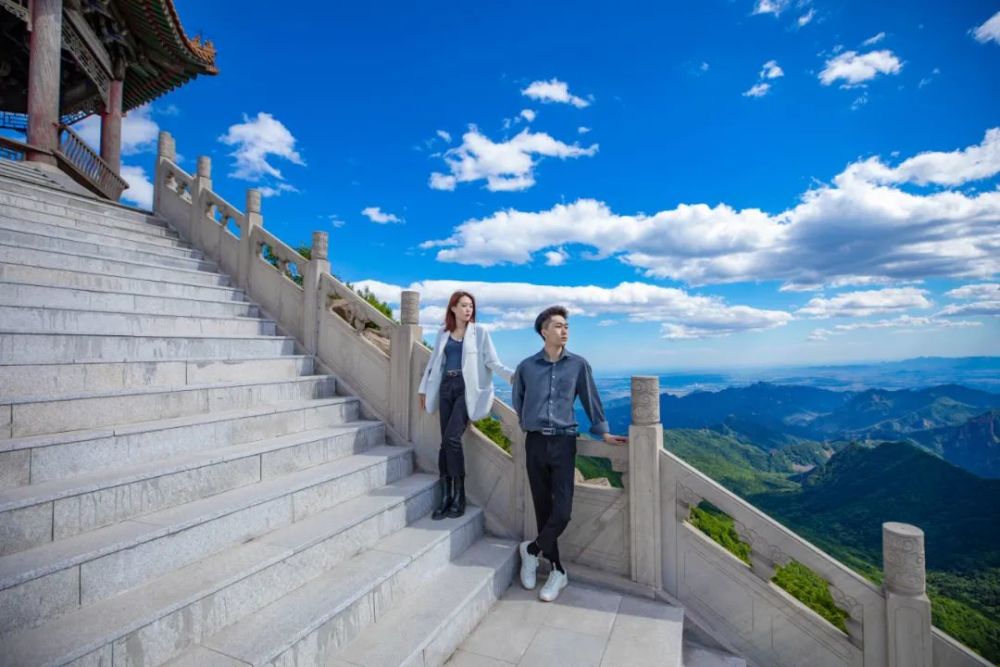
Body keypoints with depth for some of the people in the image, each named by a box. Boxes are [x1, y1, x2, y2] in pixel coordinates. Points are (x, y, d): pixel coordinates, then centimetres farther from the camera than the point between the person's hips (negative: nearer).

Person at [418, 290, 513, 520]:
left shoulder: (479, 331, 2)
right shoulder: (443, 333, 12)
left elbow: (492, 361, -4)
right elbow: (433, 362, 18)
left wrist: (511, 375, -20)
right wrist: (424, 389, 19)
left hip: (467, 389, -4)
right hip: (446, 388, 4)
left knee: (452, 438, -16)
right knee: (445, 441, 3)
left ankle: (459, 495, -1)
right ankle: (446, 497, 14)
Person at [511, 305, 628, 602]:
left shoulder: (578, 364, 0)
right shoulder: (526, 366, 2)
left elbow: (590, 399, 8)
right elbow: (518, 402, 16)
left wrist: (603, 432, 8)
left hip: (563, 443, -1)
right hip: (535, 443, 1)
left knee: (562, 511, -6)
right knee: (543, 508, 7)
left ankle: (531, 550, 21)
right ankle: (557, 570, 24)